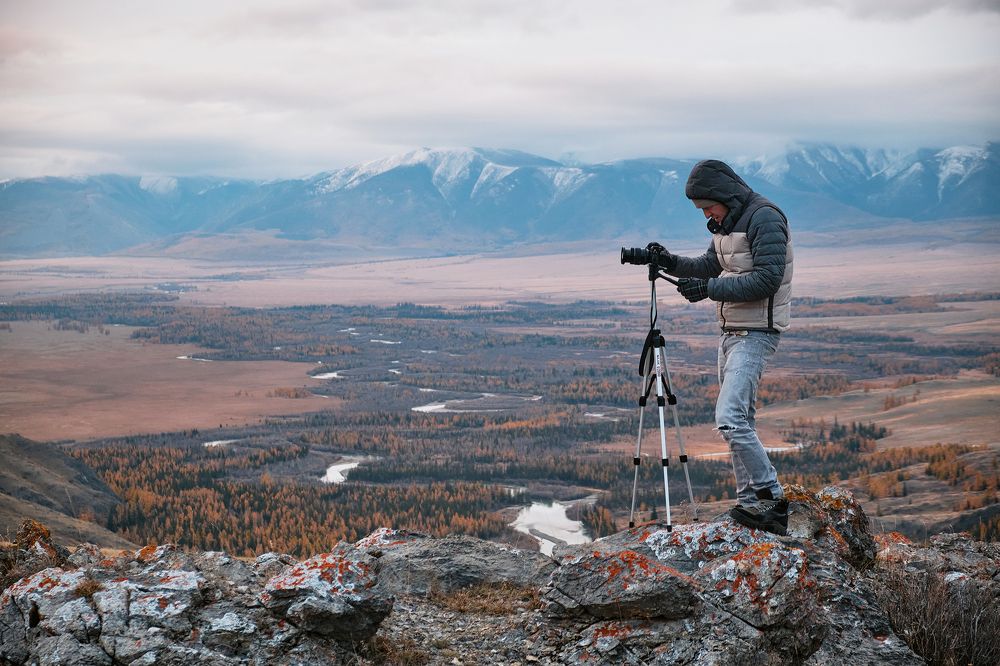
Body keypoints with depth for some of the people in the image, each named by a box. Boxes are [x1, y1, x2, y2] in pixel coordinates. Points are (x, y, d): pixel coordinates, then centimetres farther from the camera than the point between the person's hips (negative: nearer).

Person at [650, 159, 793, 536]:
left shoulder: (764, 219, -16)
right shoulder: (726, 223, 13)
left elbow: (766, 280, -22)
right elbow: (709, 265, 22)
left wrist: (710, 289, -21)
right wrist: (672, 263, 5)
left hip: (756, 333, -10)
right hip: (731, 331, 10)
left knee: (729, 418, -17)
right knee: (739, 419, 10)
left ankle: (772, 497, -9)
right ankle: (750, 503, 15)